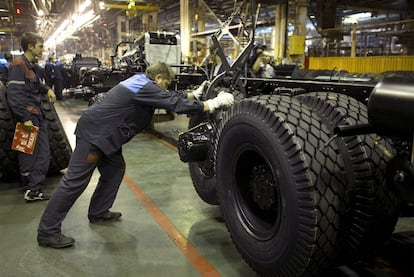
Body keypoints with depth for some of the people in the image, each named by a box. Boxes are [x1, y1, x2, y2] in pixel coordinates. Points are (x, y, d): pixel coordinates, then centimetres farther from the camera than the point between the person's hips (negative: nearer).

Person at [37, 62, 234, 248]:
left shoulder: (141, 82, 13)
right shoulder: (146, 88, -16)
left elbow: (170, 98, 23)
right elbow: (174, 103, -19)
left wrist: (194, 95, 22)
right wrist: (213, 104, -15)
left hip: (101, 132, 11)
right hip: (93, 132, -11)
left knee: (114, 170, 18)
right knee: (75, 180, -8)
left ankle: (98, 212, 30)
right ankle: (48, 232, -1)